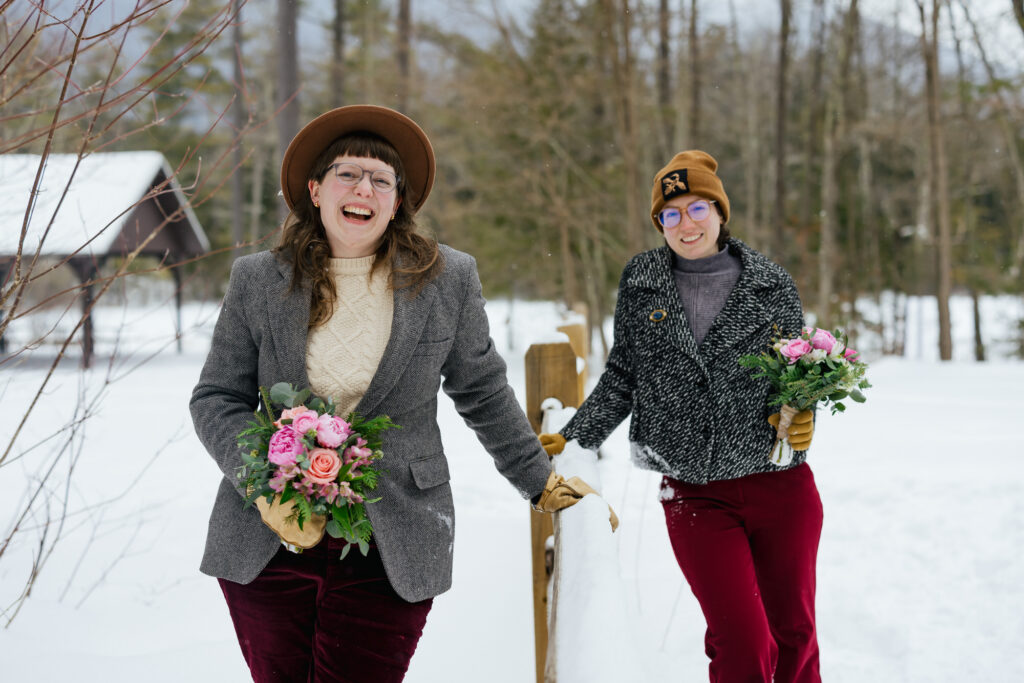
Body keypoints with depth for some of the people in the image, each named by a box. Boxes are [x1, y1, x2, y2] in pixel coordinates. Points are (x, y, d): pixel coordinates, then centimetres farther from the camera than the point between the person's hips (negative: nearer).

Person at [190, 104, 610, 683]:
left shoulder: (447, 279, 2)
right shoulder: (258, 281, 3)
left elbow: (484, 393, 13)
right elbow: (217, 399, 3)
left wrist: (537, 479, 19)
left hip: (390, 553, -1)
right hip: (266, 547, 2)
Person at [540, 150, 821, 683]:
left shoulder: (772, 285, 2)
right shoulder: (641, 281, 5)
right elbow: (622, 377, 12)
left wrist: (802, 417, -8)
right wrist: (572, 439, 5)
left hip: (779, 484, 1)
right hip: (694, 495, 0)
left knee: (793, 633, 9)